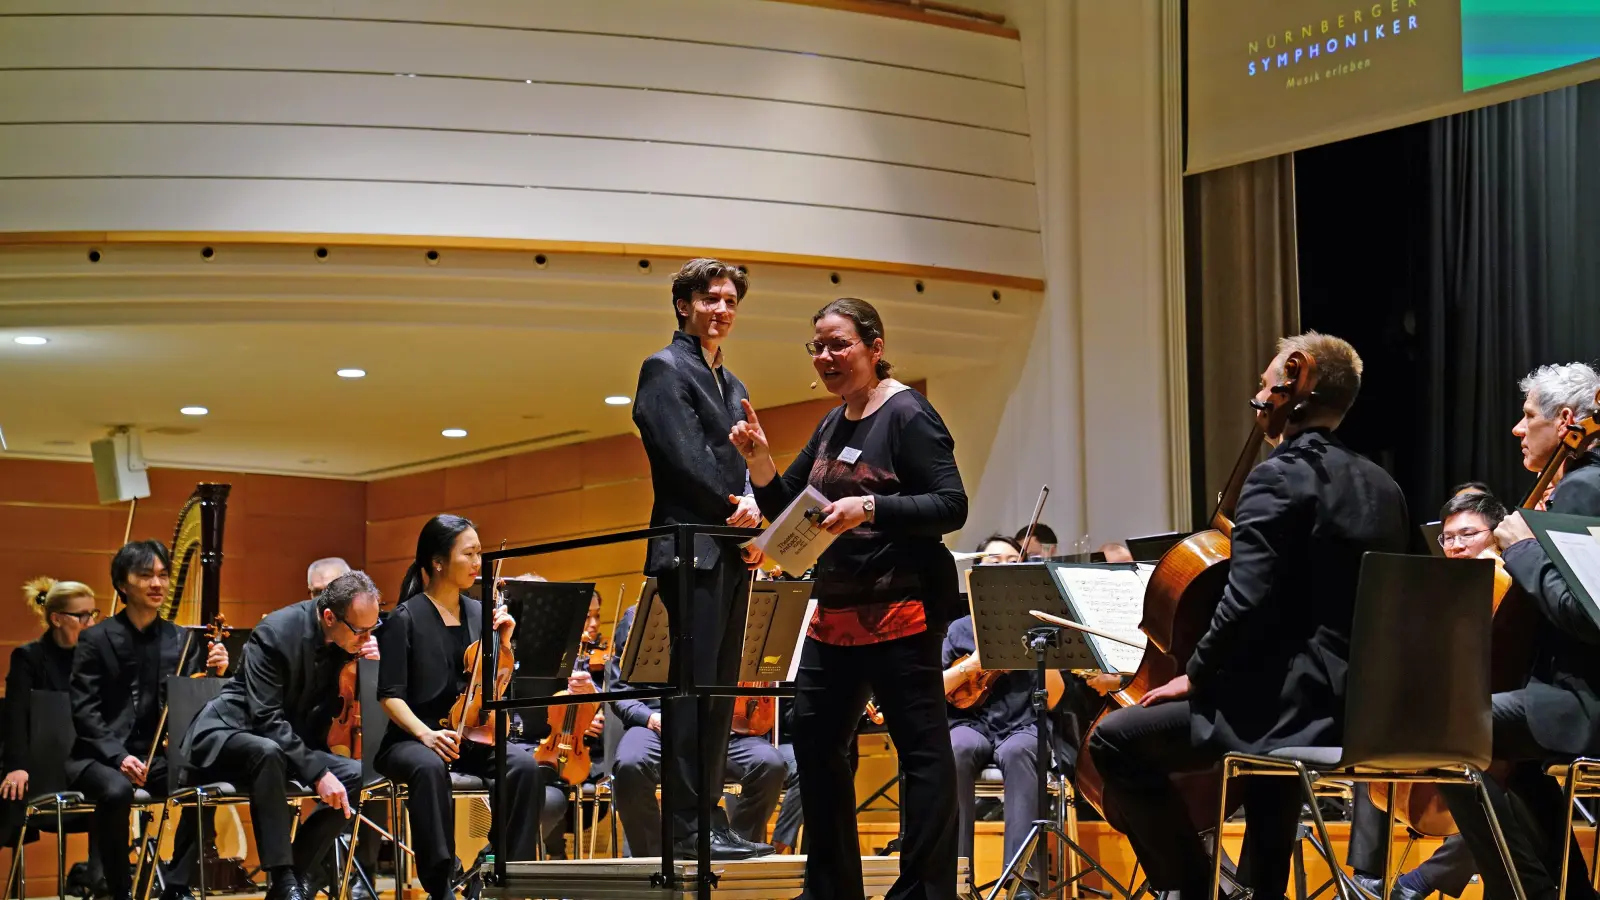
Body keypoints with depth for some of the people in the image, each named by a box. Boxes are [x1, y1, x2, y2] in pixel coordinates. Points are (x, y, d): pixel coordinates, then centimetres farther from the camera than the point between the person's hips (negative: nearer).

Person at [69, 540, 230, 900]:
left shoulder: (182, 640, 7)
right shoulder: (96, 639, -2)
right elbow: (84, 711, -8)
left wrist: (214, 674, -19)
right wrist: (118, 756, -22)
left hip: (154, 755, 3)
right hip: (97, 756, -3)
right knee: (116, 790, -36)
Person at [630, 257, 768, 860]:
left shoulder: (733, 387, 23)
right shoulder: (665, 369, -2)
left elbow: (743, 466, 16)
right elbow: (685, 459, -12)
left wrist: (751, 506, -4)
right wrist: (733, 512, -9)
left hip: (733, 553, 8)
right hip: (692, 549, -8)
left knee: (719, 690, 7)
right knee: (693, 685, -10)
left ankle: (703, 819, 10)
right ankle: (686, 827, -10)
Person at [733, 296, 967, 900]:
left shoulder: (908, 415, -8)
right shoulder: (832, 426, 14)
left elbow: (951, 506, -16)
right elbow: (783, 508, 17)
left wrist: (870, 508, -26)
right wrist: (758, 459, -2)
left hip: (901, 607, -9)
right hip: (836, 611, 9)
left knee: (921, 744, -6)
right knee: (815, 739, 12)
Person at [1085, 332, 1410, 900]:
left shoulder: (1278, 479, -13)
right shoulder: (1383, 490, 12)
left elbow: (1246, 603, -22)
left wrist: (1196, 675, -8)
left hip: (1291, 706, -9)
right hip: (1359, 708, 9)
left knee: (1114, 741, -2)